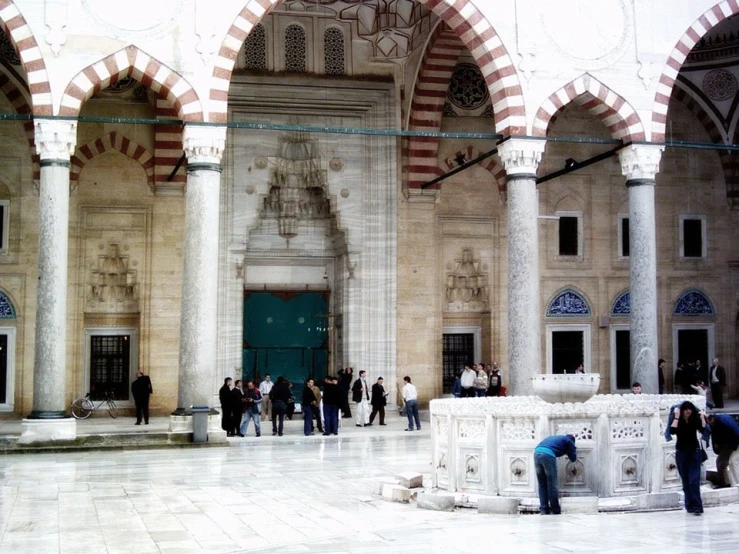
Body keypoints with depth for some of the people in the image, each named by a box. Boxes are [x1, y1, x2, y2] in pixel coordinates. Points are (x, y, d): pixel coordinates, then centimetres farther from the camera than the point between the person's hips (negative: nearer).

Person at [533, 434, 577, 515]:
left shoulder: (556, 438, 36)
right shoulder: (569, 441, 19)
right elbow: (573, 458, 21)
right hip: (548, 454, -6)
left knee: (542, 484, 12)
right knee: (552, 484, 4)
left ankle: (543, 509, 11)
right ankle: (555, 510, 9)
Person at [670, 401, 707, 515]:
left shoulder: (695, 419, -3)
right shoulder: (677, 420, -4)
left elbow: (703, 429, -15)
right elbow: (672, 431, -21)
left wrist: (702, 417, -18)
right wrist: (676, 417, -22)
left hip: (694, 451, -1)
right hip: (681, 452, 1)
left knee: (694, 480, -11)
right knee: (685, 481, 5)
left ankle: (697, 506, -14)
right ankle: (690, 505, 13)